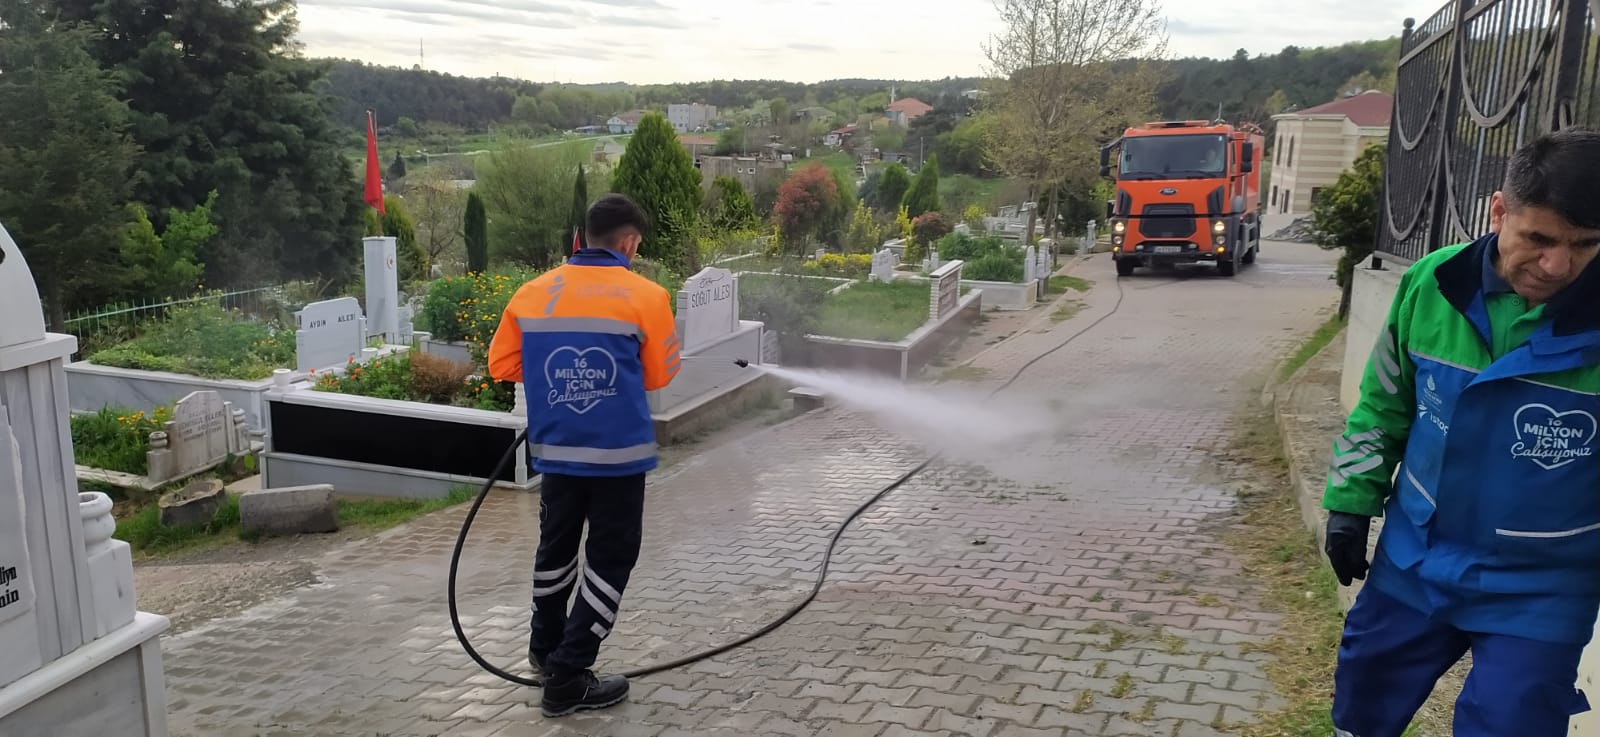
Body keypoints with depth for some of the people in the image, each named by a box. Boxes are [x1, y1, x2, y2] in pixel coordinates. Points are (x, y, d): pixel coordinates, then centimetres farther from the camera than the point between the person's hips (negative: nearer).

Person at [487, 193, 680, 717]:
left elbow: (501, 365, 6)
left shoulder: (533, 292, 1)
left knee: (556, 547, 23)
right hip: (619, 452, -4)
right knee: (609, 559, 9)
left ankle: (546, 647, 43)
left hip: (555, 449, 5)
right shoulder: (646, 296, -10)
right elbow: (660, 376, -1)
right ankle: (567, 678, 13)